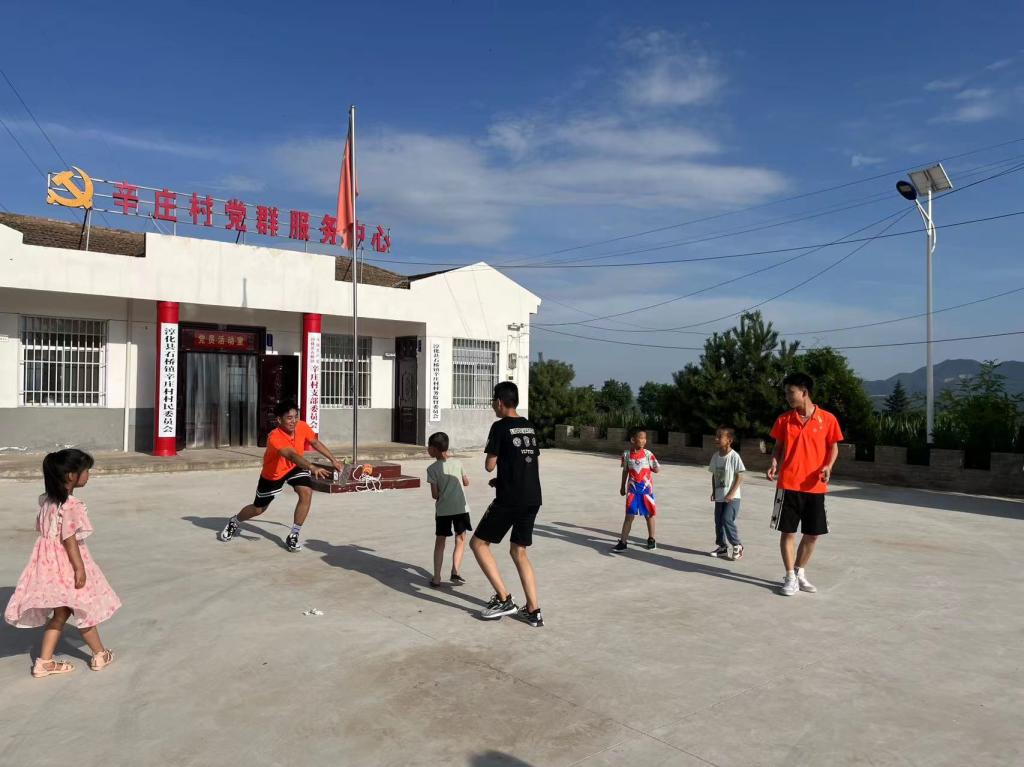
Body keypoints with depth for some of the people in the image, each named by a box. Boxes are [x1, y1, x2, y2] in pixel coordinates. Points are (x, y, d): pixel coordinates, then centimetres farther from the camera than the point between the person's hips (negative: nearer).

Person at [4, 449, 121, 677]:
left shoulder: (47, 500, 5)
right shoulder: (71, 505, -22)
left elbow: (43, 530, 11)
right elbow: (69, 539, -23)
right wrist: (80, 569, -19)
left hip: (49, 562, 8)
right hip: (66, 564, -8)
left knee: (60, 614, 18)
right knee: (84, 611, 9)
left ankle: (44, 661, 20)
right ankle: (100, 655, 25)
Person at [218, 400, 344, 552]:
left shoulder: (302, 427, -22)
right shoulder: (274, 437, -38)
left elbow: (315, 442, -1)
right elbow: (292, 455, -55)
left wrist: (333, 460, -2)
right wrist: (313, 468, -69)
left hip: (295, 467, 3)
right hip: (273, 473, -3)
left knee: (306, 493, -25)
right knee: (258, 509, 14)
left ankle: (293, 536, -8)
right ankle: (234, 522, 50)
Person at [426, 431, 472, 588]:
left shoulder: (432, 468, -5)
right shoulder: (457, 462, 3)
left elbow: (435, 495, -7)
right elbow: (466, 482, 15)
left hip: (442, 510, -1)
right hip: (461, 508, 1)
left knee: (440, 542, 11)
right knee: (460, 539, 16)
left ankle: (436, 578, 9)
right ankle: (455, 571, 4)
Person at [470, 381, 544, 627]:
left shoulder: (500, 427, -8)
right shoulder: (529, 427, 13)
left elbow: (489, 466, -8)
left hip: (509, 499, -7)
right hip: (533, 498, 7)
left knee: (478, 543, 7)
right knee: (519, 552, 16)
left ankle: (504, 599, 3)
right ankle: (533, 611, 13)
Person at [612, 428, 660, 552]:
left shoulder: (648, 454, -7)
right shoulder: (627, 455, -3)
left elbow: (657, 470, -3)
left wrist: (647, 467, -7)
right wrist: (622, 487, 14)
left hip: (646, 489, 0)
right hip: (632, 490, 0)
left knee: (649, 514, 12)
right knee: (629, 516, 1)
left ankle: (651, 539, 29)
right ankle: (622, 542, 4)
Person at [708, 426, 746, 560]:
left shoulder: (734, 456, -14)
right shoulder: (715, 456, 5)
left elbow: (740, 477, -13)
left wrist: (732, 493, -16)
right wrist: (713, 492, 7)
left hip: (731, 497, -7)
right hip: (719, 497, 7)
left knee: (727, 520, -12)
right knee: (718, 522, 10)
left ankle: (737, 546, 6)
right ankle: (722, 547, 23)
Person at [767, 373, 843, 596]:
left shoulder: (827, 419, -2)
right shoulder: (784, 419, 2)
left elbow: (833, 447, 5)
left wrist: (828, 466, -13)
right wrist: (774, 464, -9)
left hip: (815, 487, 0)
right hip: (788, 485, 0)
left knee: (813, 534, 9)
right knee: (788, 531, 2)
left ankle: (800, 572, 28)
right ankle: (790, 577, 15)